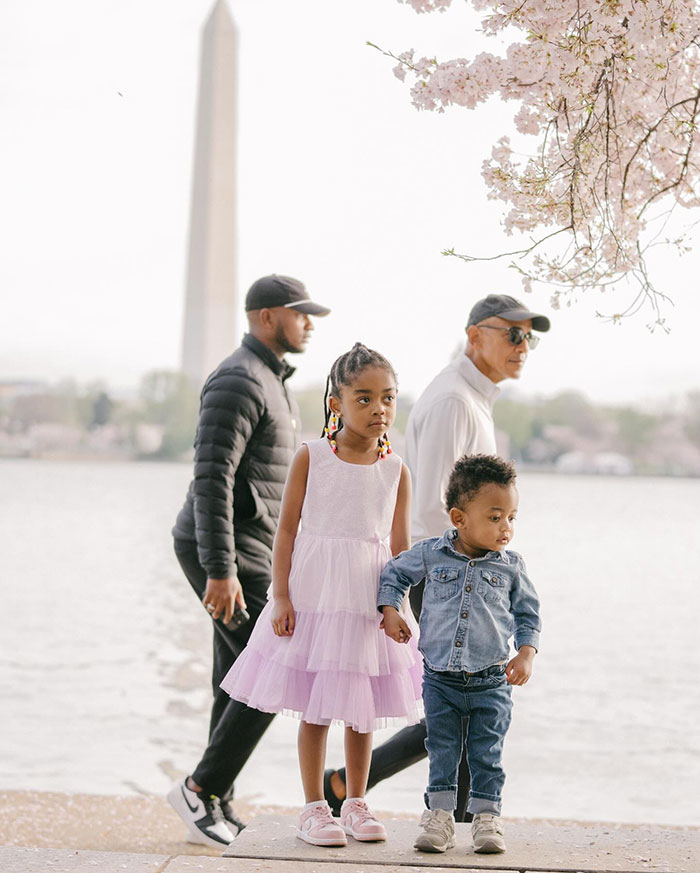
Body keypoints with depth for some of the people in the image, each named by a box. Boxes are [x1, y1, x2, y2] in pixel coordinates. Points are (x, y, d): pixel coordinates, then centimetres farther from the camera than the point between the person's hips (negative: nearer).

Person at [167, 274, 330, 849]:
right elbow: (212, 479, -22)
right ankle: (203, 790, -4)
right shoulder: (239, 383, -14)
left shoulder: (273, 382, 19)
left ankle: (218, 813, 14)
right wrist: (220, 570, -27)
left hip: (252, 552, 10)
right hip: (223, 551, -10)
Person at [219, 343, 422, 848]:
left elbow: (399, 546, 4)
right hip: (314, 592, -2)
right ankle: (314, 809, 15)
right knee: (315, 708, 3)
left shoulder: (396, 470, 2)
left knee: (363, 709, 11)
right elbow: (287, 529, -4)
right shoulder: (311, 457, -5)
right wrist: (281, 597, -9)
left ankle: (356, 805, 25)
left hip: (369, 599, 2)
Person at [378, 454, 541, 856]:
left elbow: (528, 612, 7)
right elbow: (395, 573, 13)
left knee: (487, 755, 4)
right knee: (442, 752, 8)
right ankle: (439, 818, 16)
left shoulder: (511, 566, -3)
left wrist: (526, 653, -5)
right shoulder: (431, 554, -5)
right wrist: (391, 609, 0)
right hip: (440, 678, 0)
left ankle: (487, 819, 16)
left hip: (491, 682, 0)